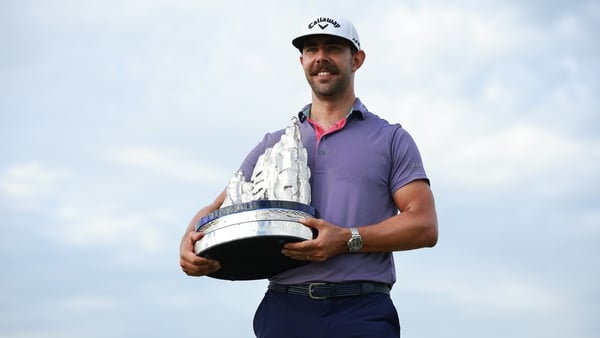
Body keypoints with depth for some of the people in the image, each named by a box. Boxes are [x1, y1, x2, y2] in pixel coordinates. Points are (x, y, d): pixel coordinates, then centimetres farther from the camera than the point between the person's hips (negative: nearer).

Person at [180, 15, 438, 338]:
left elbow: (424, 225, 1)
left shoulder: (391, 139, 11)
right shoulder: (274, 144, 21)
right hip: (284, 309, 2)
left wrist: (348, 240, -13)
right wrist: (190, 241, -5)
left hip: (362, 311, -2)